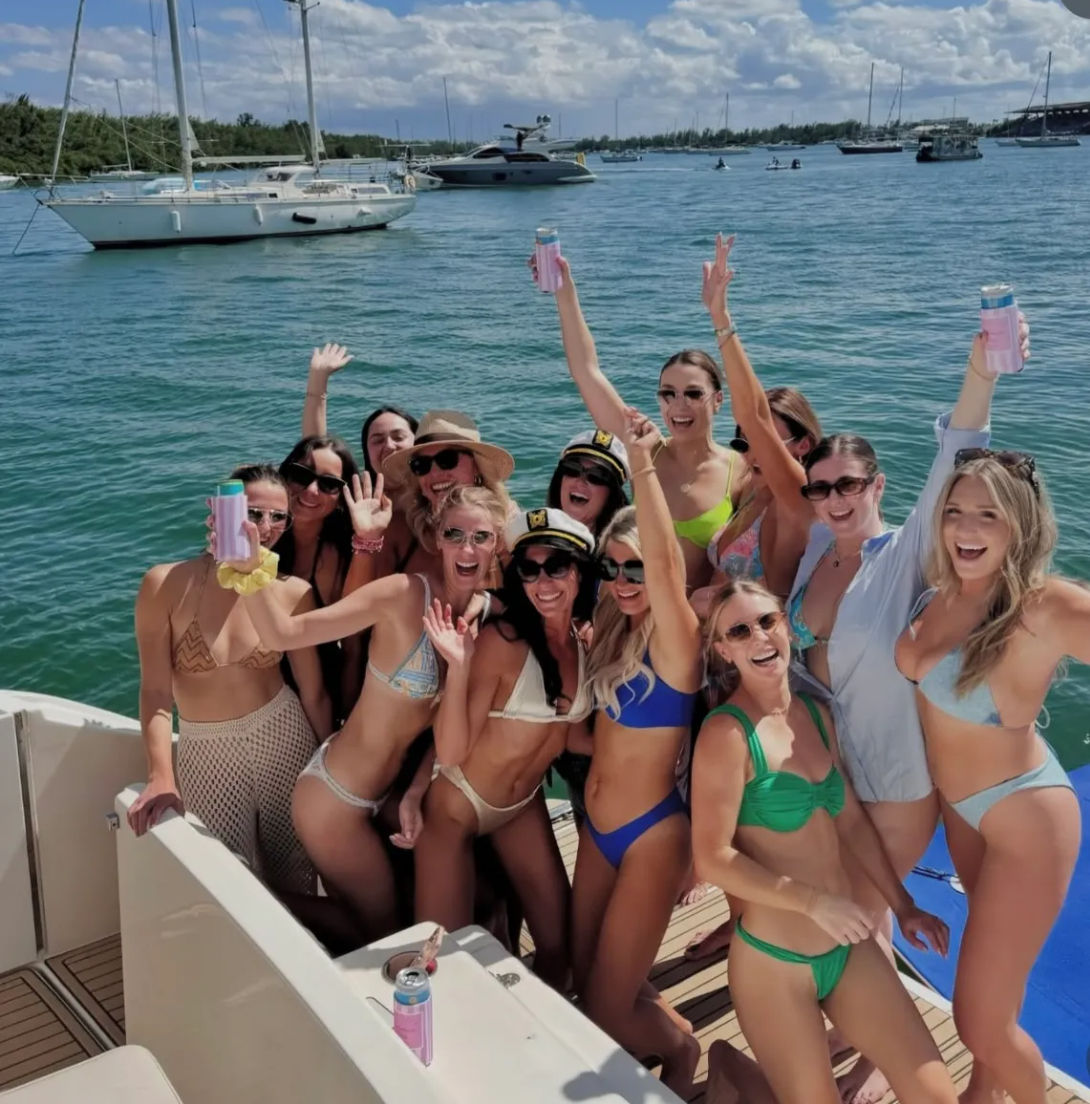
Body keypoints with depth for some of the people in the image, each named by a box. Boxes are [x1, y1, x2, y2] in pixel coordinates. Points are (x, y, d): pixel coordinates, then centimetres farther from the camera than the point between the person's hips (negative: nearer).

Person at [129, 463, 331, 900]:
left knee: (296, 872, 10)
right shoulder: (167, 584, -12)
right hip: (206, 751, -1)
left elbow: (314, 693, 0)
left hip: (282, 737, 1)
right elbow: (156, 691, -11)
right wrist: (160, 776, -20)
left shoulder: (294, 593, -7)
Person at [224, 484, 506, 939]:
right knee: (384, 928, 10)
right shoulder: (405, 595, -24)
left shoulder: (491, 615, -5)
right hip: (336, 797, -6)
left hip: (390, 791, 6)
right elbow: (285, 633, -31)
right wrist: (250, 570, -45)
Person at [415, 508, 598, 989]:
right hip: (458, 802, -5)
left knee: (558, 942, 11)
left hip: (524, 805, 6)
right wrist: (458, 665, -37)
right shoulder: (501, 641, -26)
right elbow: (450, 752, -26)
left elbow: (571, 732, 3)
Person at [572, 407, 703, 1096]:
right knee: (586, 984, 17)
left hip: (651, 834, -7)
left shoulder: (675, 638, -19)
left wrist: (642, 462, -46)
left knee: (607, 1007, 2)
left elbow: (663, 560, -37)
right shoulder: (613, 634, 4)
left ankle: (681, 1046, 34)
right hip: (597, 828, 7)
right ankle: (661, 1024, 46)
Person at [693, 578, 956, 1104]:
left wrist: (903, 906, 13)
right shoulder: (727, 732, -17)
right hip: (773, 960, -6)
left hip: (848, 947, 7)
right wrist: (813, 901, -22)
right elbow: (712, 859, -20)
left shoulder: (816, 714, 6)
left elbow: (852, 821, 12)